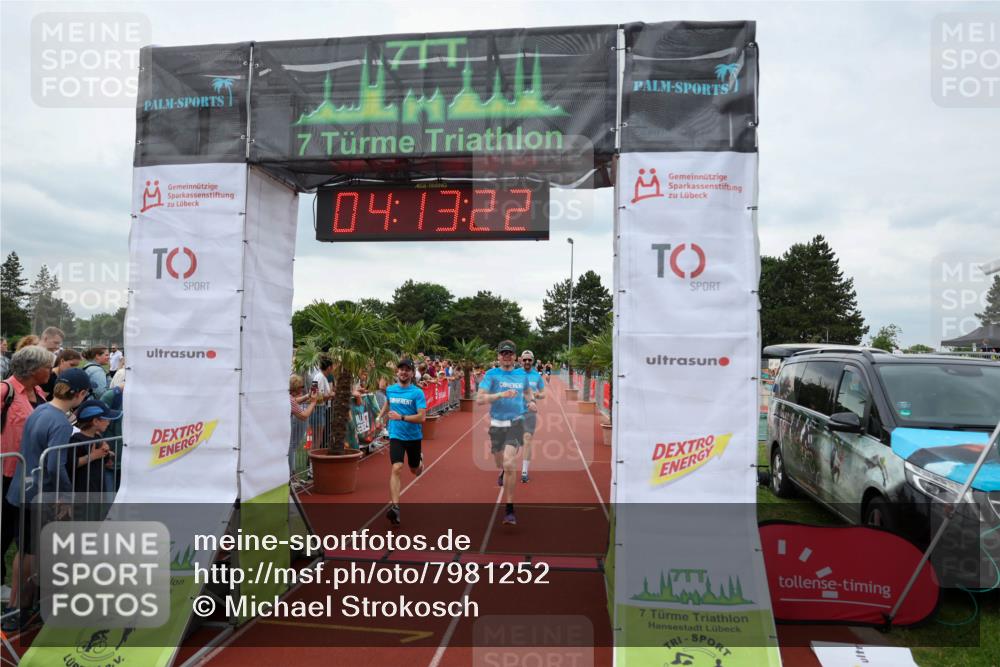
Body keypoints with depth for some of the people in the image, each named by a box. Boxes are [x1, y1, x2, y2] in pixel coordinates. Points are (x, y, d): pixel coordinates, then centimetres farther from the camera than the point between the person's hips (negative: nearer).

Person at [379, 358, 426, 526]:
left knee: (415, 471, 18)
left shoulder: (417, 392, -13)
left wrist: (401, 417, -29)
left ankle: (420, 458, 55)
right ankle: (395, 507, -20)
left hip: (414, 436, -1)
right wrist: (381, 415, 24)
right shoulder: (390, 390, 0)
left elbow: (421, 417, -21)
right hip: (396, 436, 1)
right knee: (396, 468, -18)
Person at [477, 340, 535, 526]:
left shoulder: (522, 375, 8)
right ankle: (503, 471, 59)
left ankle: (509, 509, -5)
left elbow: (528, 391, 29)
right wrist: (501, 394, -25)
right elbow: (479, 399, -13)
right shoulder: (491, 374, -3)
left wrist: (531, 402, 8)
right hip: (497, 424, 1)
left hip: (515, 423, 0)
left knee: (509, 465, -16)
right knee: (500, 463, 19)